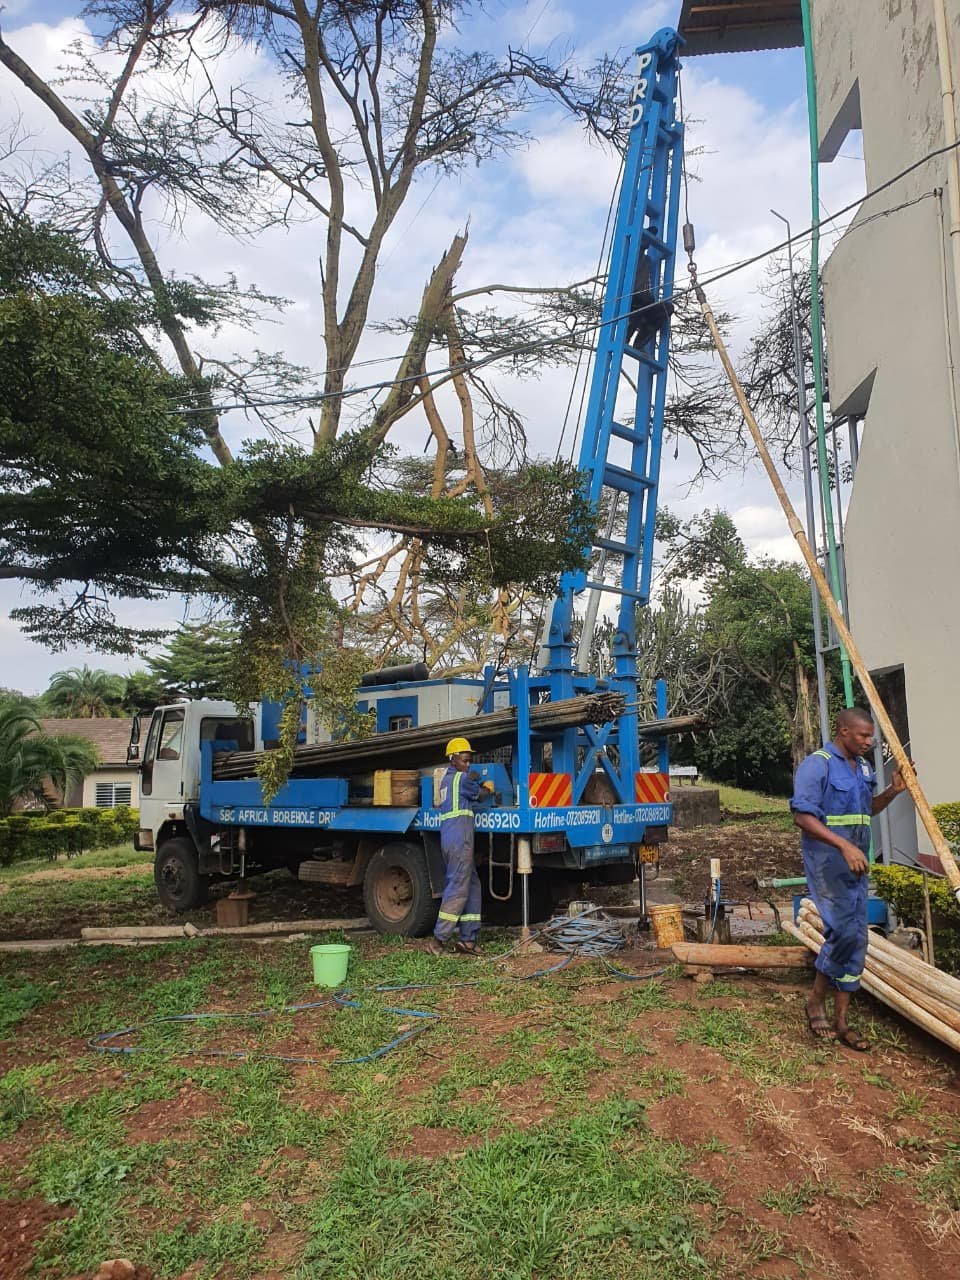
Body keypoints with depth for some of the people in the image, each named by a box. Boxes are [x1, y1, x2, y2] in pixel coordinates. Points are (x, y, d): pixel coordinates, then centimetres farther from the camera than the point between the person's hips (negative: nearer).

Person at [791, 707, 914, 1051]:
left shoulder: (861, 766, 12)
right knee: (844, 931, -12)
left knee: (856, 939, 7)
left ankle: (841, 1020, 17)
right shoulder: (818, 765, -13)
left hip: (856, 866, 8)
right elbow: (803, 816, -20)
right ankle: (816, 1001, 11)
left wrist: (893, 791, 7)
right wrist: (845, 846, -27)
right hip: (827, 864, -8)